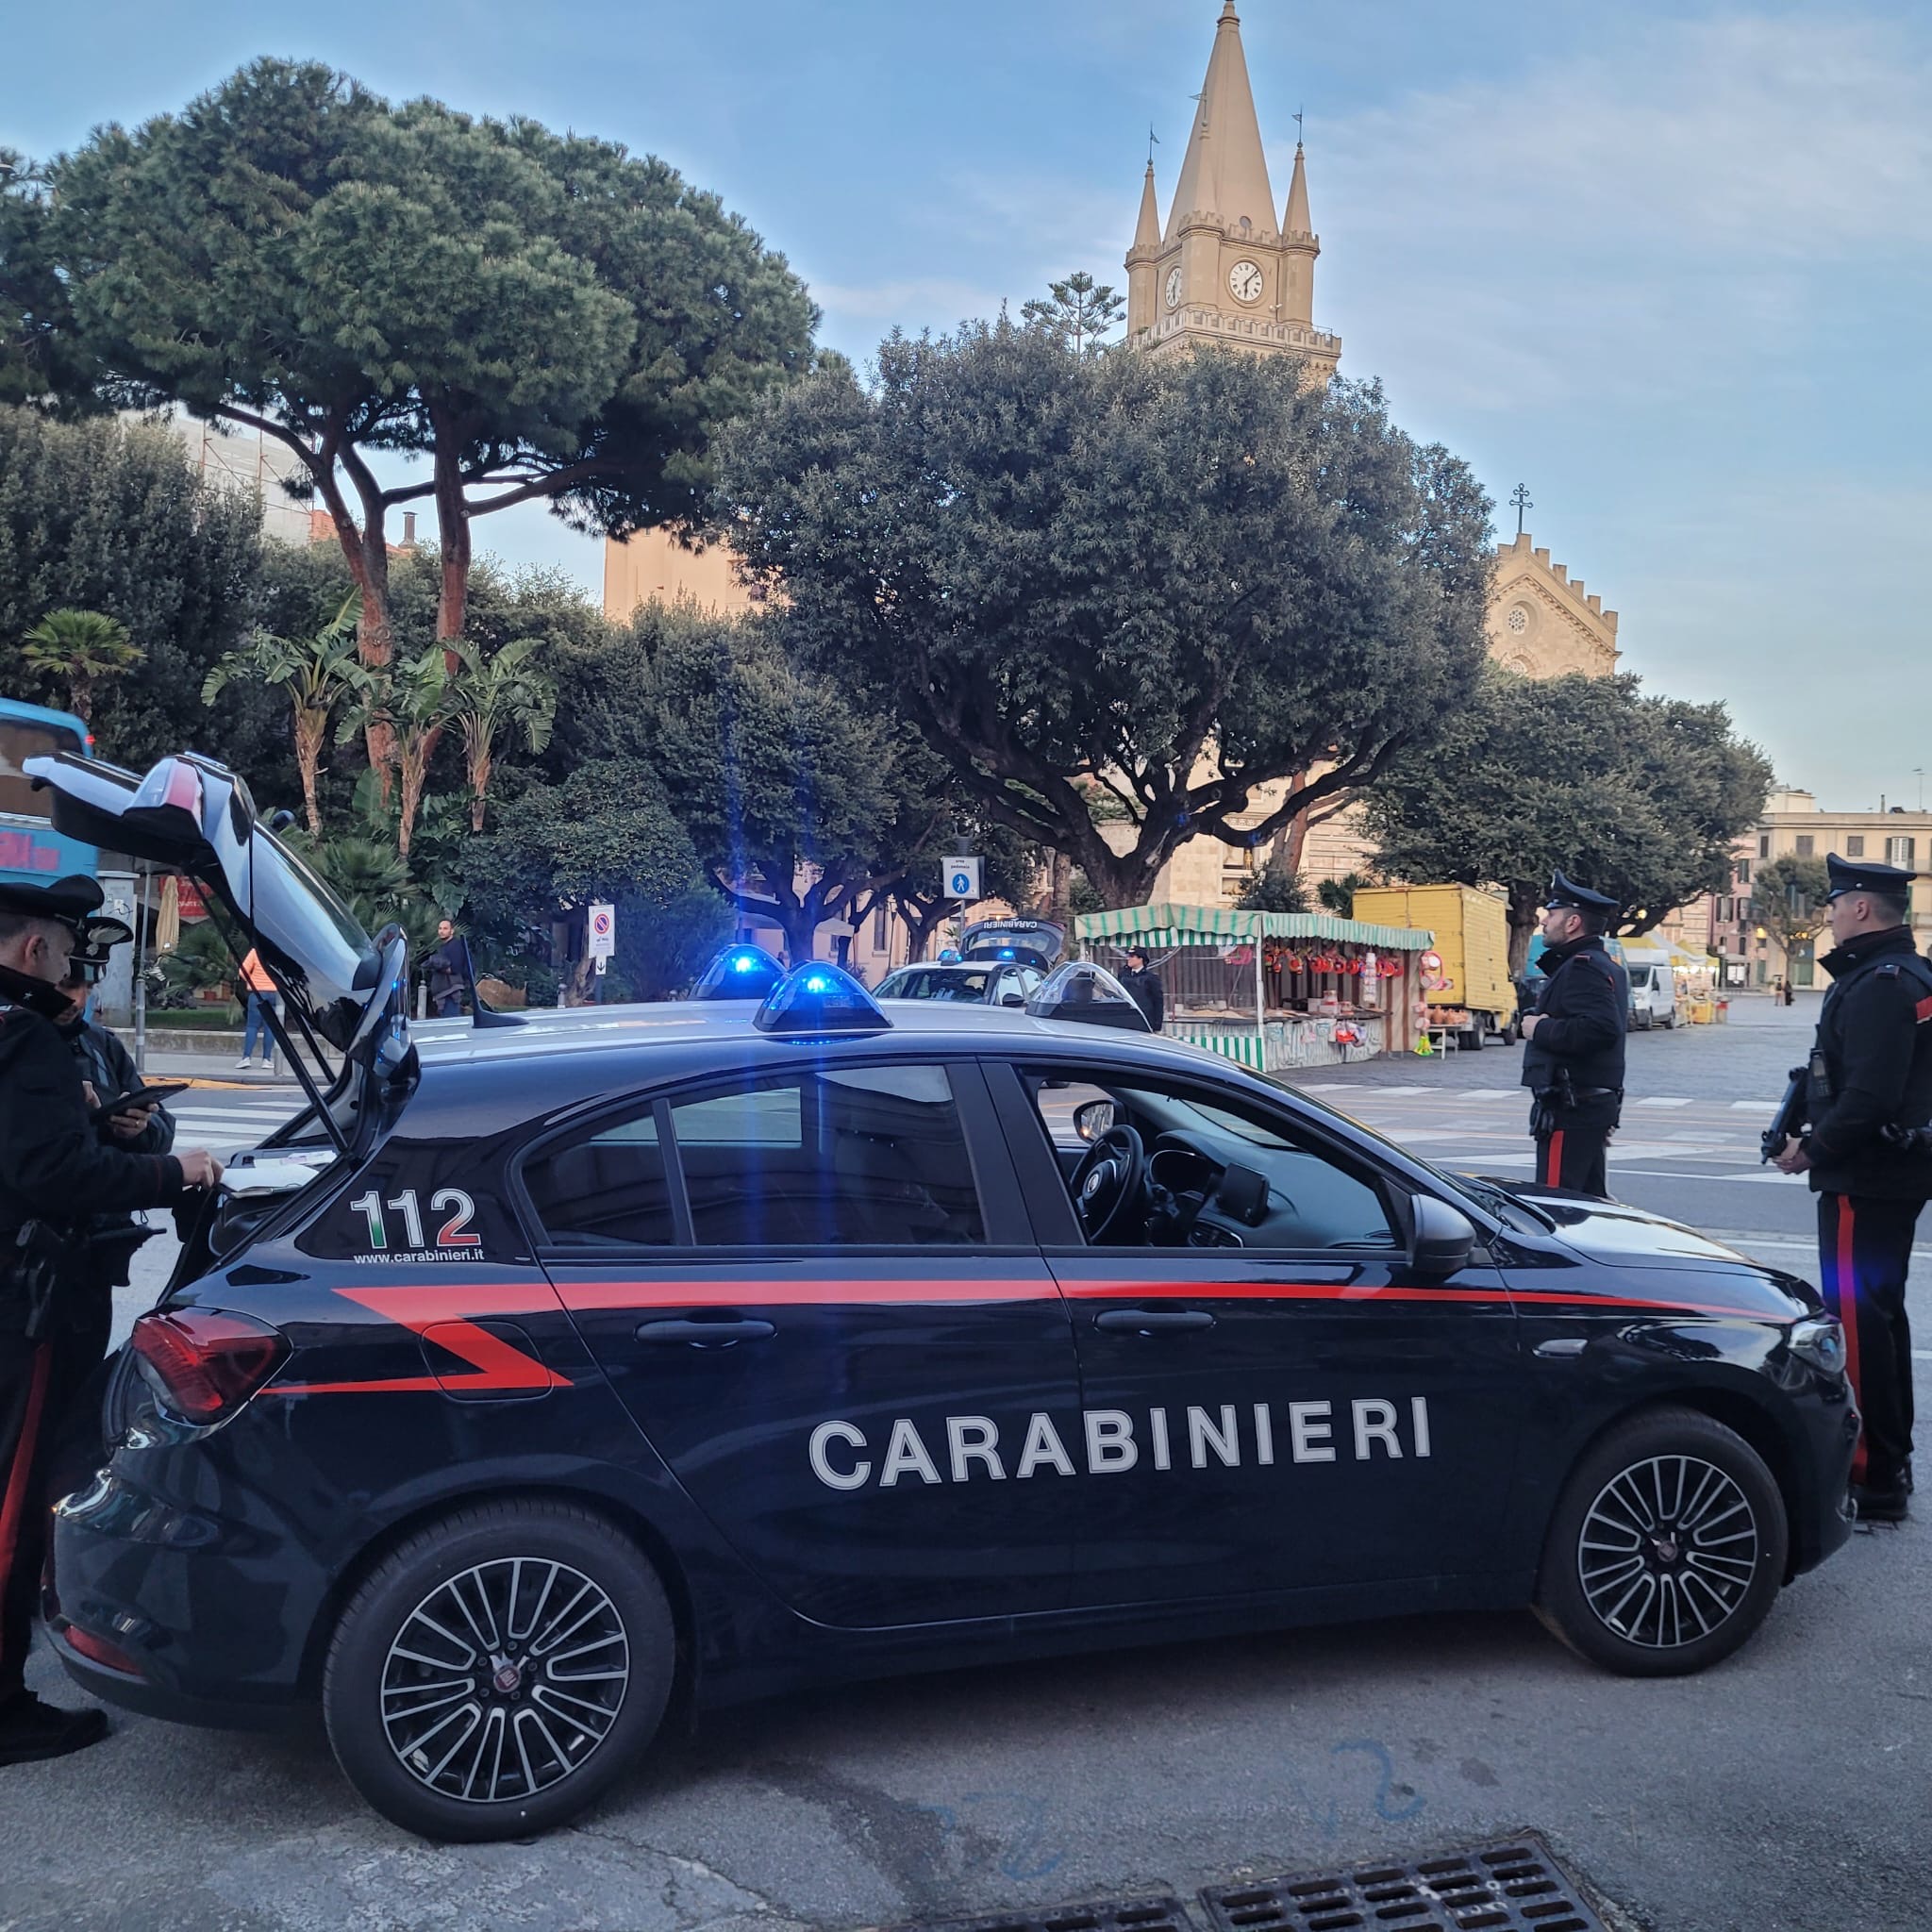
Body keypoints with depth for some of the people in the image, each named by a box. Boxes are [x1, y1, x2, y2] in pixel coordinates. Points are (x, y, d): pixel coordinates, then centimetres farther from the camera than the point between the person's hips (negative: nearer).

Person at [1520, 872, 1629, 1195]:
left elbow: (1601, 1028, -30)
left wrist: (1541, 1030, -19)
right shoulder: (1605, 965, 19)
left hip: (1570, 1110, -11)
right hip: (1596, 1104, 11)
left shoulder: (1583, 968, -15)